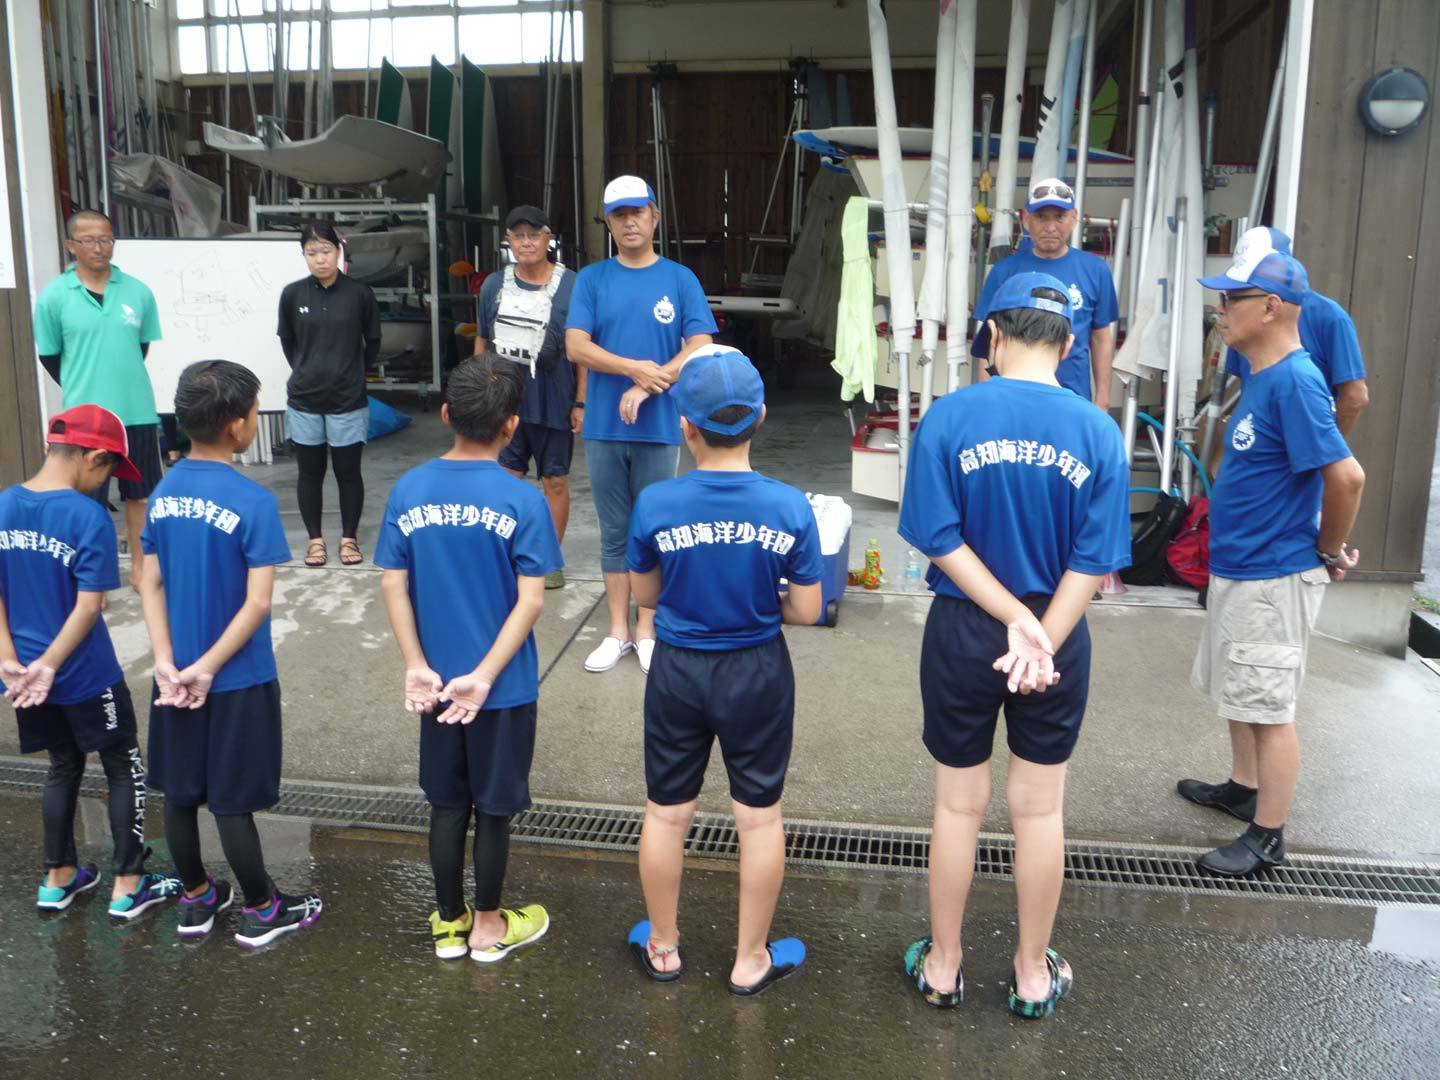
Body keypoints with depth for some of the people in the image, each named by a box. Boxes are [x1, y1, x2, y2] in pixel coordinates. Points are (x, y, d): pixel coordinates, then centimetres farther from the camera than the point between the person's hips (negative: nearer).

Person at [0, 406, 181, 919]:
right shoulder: (89, 517, -20)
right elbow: (88, 607, -21)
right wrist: (49, 664, -14)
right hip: (87, 677, -6)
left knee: (63, 767, 23)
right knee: (125, 769, 11)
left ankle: (58, 879, 33)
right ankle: (128, 886, 17)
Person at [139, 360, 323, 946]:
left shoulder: (162, 493, 0)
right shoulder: (253, 501, -20)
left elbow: (151, 584, -1)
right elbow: (258, 602, -21)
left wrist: (167, 662, -4)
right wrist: (207, 668, -13)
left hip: (178, 674, 6)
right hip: (236, 680, -6)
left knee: (179, 794, 17)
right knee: (232, 803, 6)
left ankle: (196, 900, 34)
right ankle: (262, 911, 23)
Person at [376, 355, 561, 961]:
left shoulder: (408, 491, -4)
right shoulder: (522, 501, -15)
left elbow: (393, 584, -5)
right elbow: (531, 600, -18)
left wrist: (416, 666, -5)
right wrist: (483, 676, -15)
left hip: (436, 682, 3)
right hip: (505, 686, -3)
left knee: (447, 805, 17)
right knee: (493, 809, 13)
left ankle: (448, 923, 32)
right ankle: (487, 927, 29)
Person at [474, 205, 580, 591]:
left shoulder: (571, 286, -6)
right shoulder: (494, 286, 6)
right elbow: (482, 343, 13)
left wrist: (580, 402, -10)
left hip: (552, 401, -3)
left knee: (555, 481, 7)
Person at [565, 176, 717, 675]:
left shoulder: (680, 279, 1)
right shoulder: (592, 279, 3)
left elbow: (701, 349, -7)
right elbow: (576, 346, -6)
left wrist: (644, 388, -16)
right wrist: (637, 368, -16)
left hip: (659, 428, -1)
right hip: (604, 428, 1)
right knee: (615, 533, 9)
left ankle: (646, 631, 19)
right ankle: (618, 630, 20)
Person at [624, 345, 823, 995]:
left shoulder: (654, 506, -17)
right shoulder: (789, 507, -17)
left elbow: (644, 595, -2)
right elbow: (806, 611, -10)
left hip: (678, 672, 0)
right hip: (757, 674, 0)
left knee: (666, 814, 19)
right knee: (759, 818, 16)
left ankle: (662, 947, 37)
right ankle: (751, 960, 31)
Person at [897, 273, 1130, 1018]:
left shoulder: (949, 418, -11)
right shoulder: (1098, 432, -7)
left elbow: (941, 539, -15)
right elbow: (1094, 560, -11)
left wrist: (1014, 620, -13)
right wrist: (1041, 639, -11)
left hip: (963, 633, -1)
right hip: (1059, 637, 1)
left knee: (958, 806, 14)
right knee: (1040, 810, 16)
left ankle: (943, 966, 30)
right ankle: (1034, 975, 31)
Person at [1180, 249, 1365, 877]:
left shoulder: (1294, 382, -22)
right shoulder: (1261, 377, 8)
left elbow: (1346, 477, -27)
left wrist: (1328, 554, -14)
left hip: (1273, 577, -10)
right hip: (1238, 566, 10)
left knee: (1268, 706, 1)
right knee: (1238, 690, 22)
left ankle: (1267, 837, 14)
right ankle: (1244, 788, 40)